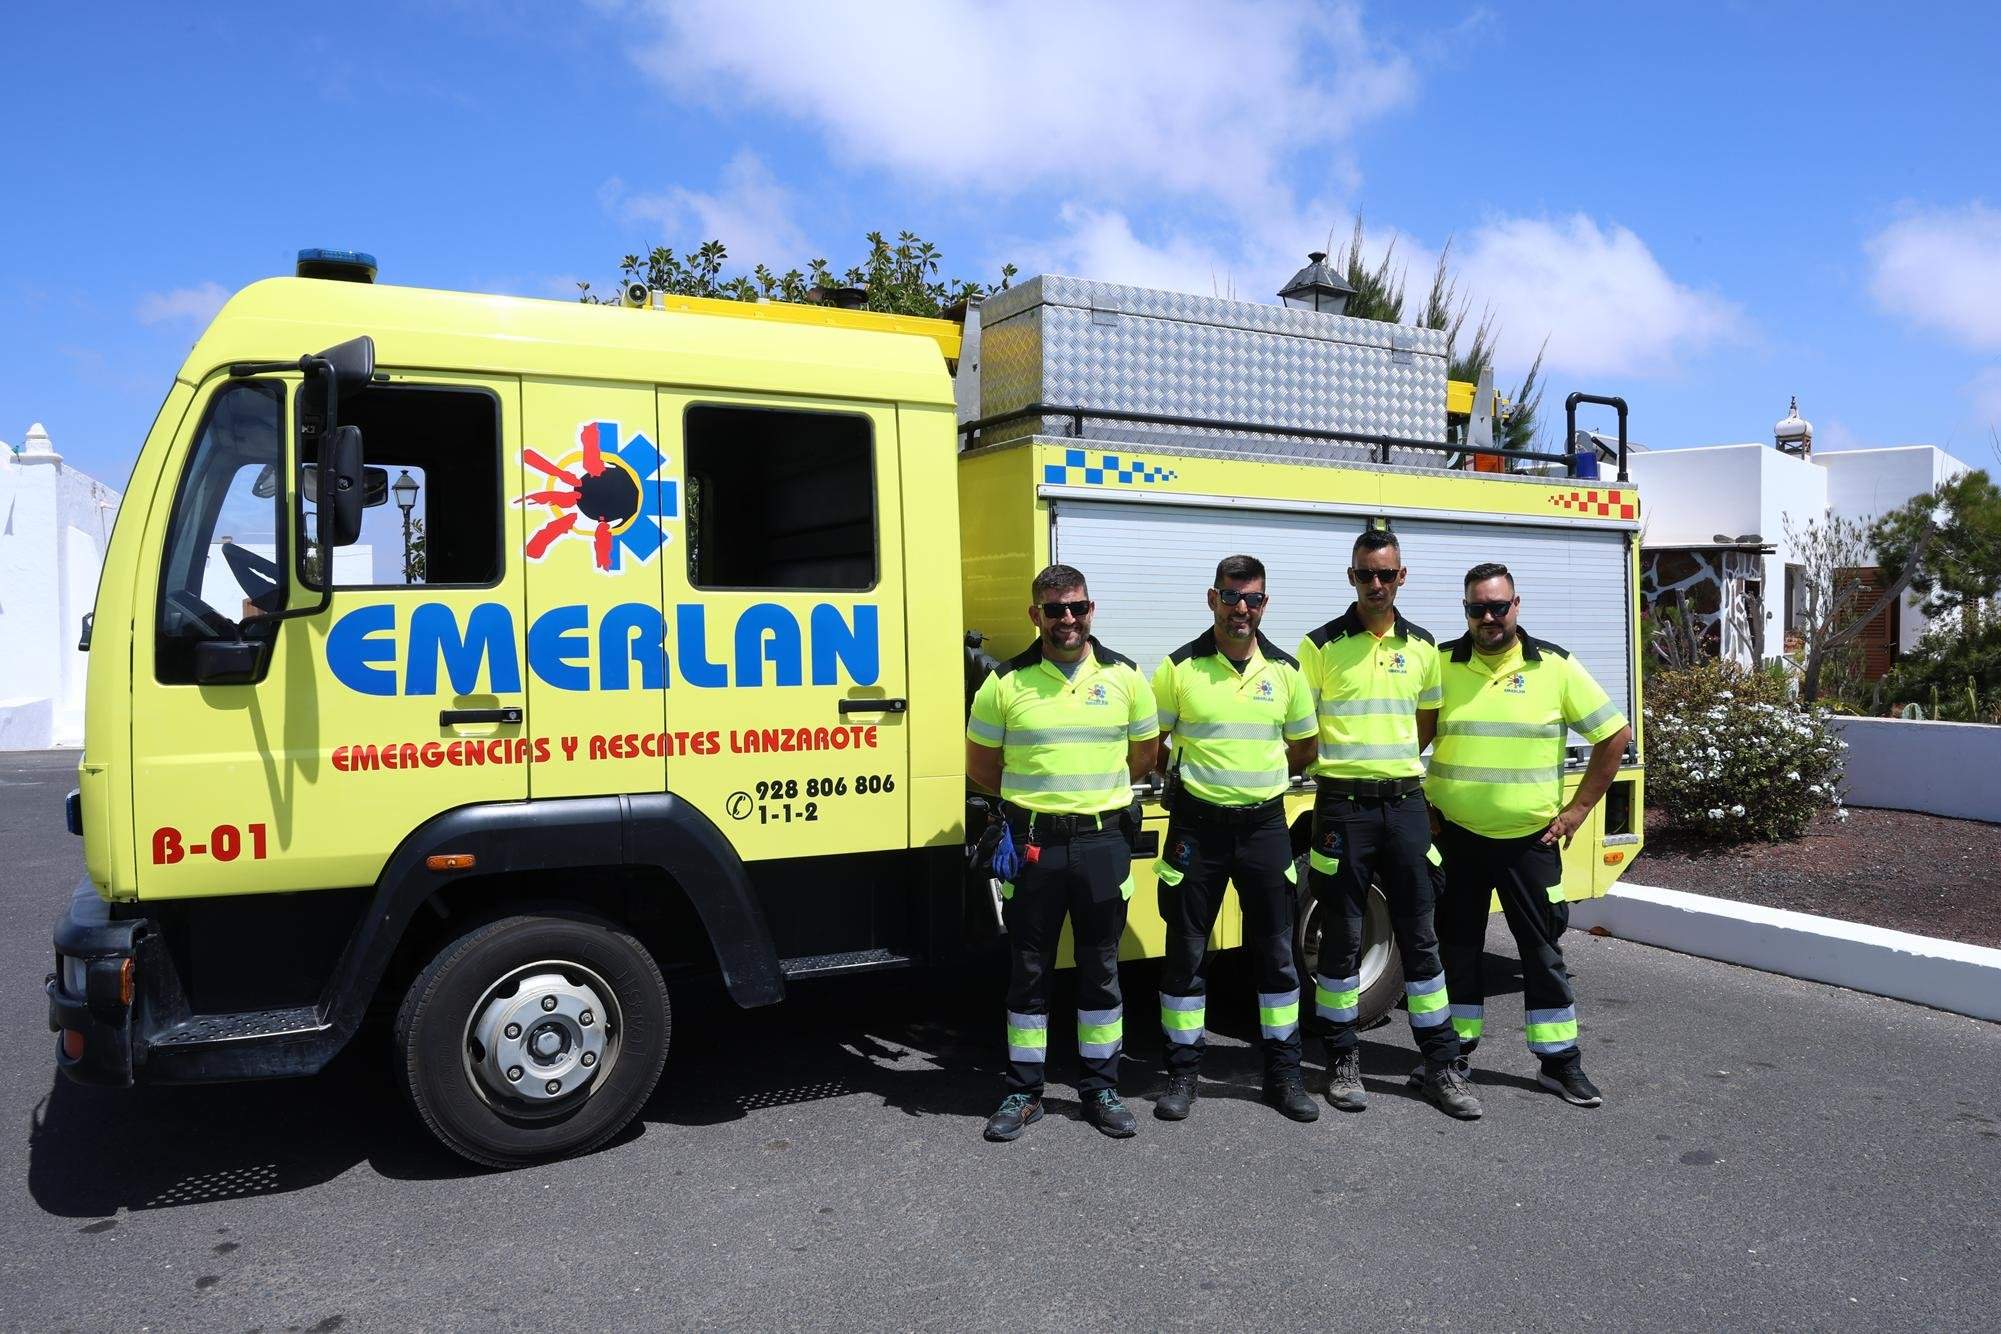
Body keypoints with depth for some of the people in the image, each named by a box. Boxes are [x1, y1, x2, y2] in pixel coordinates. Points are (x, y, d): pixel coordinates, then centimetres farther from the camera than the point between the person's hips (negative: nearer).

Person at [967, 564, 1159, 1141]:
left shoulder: (1125, 676, 2)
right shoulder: (1006, 682, -1)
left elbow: (1143, 755, 13)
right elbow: (980, 763, 8)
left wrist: (1095, 793, 11)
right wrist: (1033, 796, 8)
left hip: (1104, 839, 1)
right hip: (1032, 842, -1)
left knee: (1101, 968, 10)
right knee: (1028, 969, 7)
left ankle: (1101, 1088, 23)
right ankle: (1023, 1092, 19)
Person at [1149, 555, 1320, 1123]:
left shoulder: (1285, 669, 3)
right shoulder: (1179, 666, -5)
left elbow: (1304, 744, 15)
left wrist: (1259, 776, 10)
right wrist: (1186, 781, 3)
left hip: (1263, 824, 2)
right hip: (1196, 825, -2)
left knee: (1276, 950, 8)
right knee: (1186, 950, 4)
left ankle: (1283, 1073, 20)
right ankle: (1183, 1072, 17)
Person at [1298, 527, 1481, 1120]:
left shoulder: (1422, 647, 9)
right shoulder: (1321, 645, -3)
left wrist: (1397, 762, 10)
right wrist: (1328, 761, -10)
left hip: (1405, 802, 3)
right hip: (1343, 805, -3)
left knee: (1419, 935, 7)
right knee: (1342, 937, 5)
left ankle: (1441, 1065, 16)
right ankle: (1342, 1061, 17)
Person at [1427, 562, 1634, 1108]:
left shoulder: (1554, 666, -3)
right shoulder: (1441, 664, -1)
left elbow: (1615, 734, 2)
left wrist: (1578, 809, -1)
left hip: (1530, 838, -1)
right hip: (1454, 836, 1)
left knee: (1542, 949, 6)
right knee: (1456, 945, 11)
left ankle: (1560, 1061, 18)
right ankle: (1455, 1049, 25)